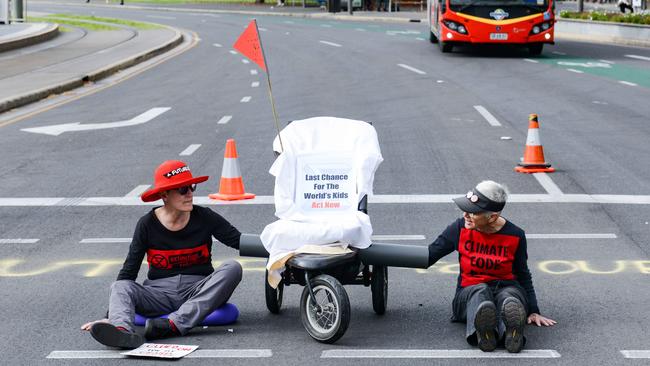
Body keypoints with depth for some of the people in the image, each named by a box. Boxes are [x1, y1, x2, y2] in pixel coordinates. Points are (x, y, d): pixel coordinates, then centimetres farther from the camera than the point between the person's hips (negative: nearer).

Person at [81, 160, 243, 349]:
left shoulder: (205, 218, 0)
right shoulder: (147, 225, -1)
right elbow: (128, 271, 0)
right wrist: (108, 317, -7)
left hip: (200, 293, 0)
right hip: (160, 293, 0)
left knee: (232, 267, -26)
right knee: (120, 287, -24)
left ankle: (174, 324, -41)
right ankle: (123, 331, -60)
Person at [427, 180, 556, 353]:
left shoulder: (515, 235, -2)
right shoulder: (460, 228, -1)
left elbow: (523, 275, 9)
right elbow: (429, 255, 6)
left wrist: (533, 312, 4)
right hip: (470, 291, 0)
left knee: (509, 296, -39)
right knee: (479, 292, -38)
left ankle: (512, 332, -72)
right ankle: (483, 333, -70)